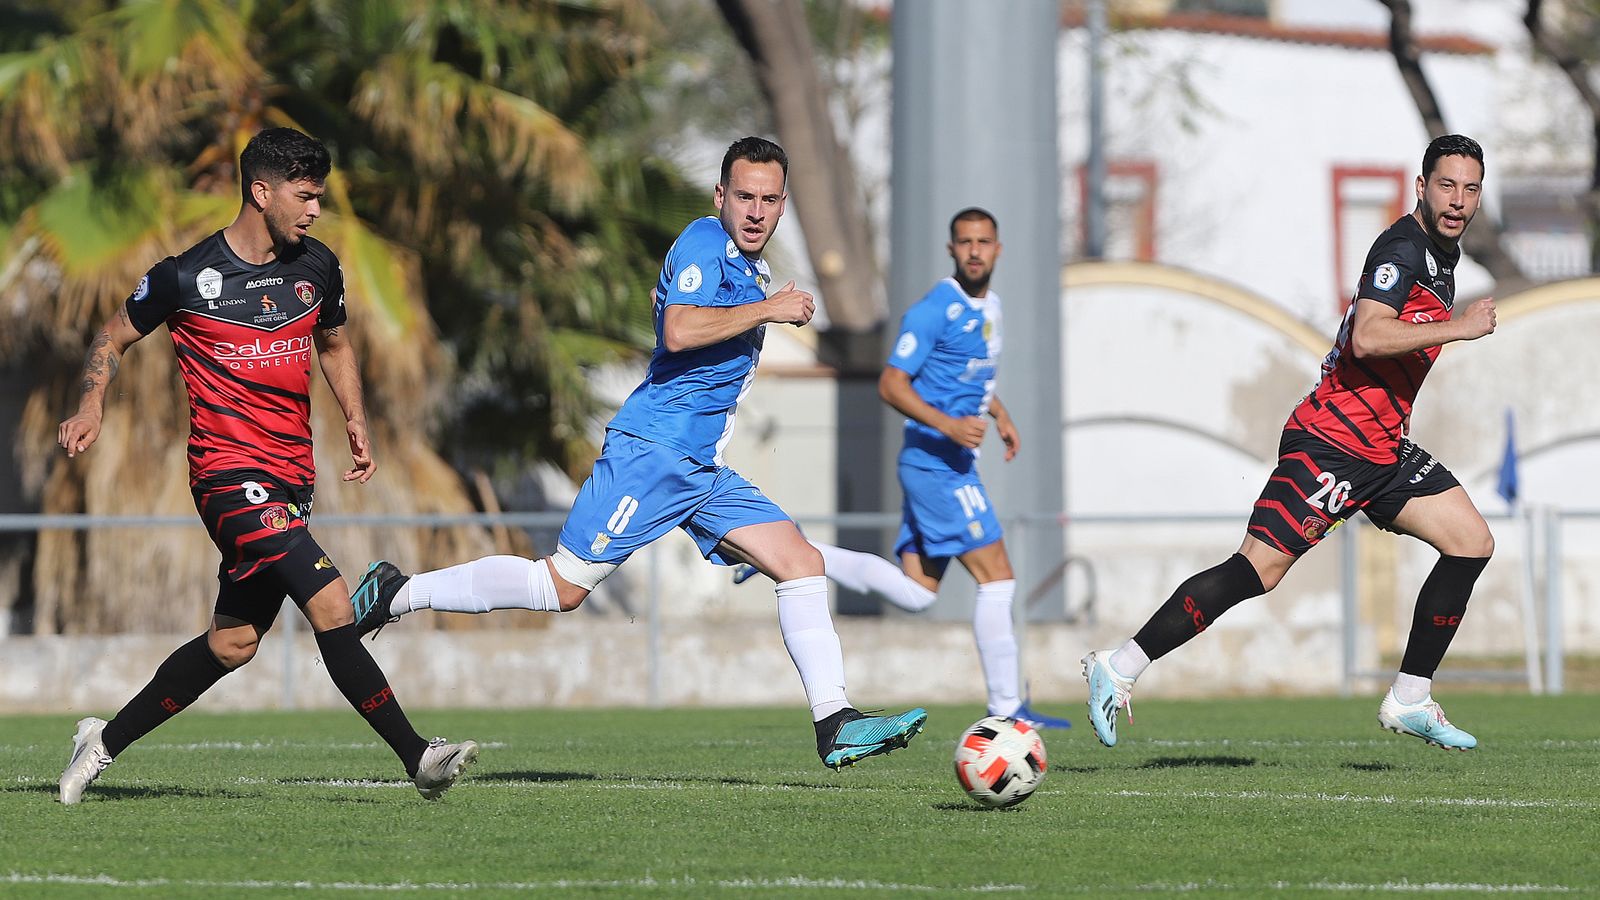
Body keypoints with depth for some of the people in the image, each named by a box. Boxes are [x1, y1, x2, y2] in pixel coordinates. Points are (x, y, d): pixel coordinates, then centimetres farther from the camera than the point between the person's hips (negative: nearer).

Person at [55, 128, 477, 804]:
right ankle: (417, 756, -21)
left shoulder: (317, 268, 9)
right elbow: (114, 337, 8)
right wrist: (91, 406, -8)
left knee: (232, 643, 10)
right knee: (331, 606, -21)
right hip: (229, 472, -7)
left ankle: (106, 741, 27)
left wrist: (356, 422, 14)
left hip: (290, 478, 7)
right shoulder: (187, 277, -6)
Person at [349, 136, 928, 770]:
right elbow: (678, 332, -26)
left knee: (803, 564, -2)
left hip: (705, 468, 9)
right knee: (563, 587, -9)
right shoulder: (703, 242, -10)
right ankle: (399, 592, 3)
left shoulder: (752, 269, 19)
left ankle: (834, 724, -4)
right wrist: (767, 309, -18)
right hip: (653, 450, -9)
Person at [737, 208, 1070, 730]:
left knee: (914, 593, 10)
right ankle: (1006, 708, -5)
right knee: (997, 578, -9)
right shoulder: (935, 311, -13)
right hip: (938, 465, -9)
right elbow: (891, 384, -16)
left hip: (952, 464, 9)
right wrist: (948, 425, -26)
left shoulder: (989, 305, 15)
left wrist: (999, 413, 19)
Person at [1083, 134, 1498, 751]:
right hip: (1333, 440, -10)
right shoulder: (1403, 248, -15)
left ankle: (1409, 701, 5)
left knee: (1472, 543, 2)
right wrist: (1458, 327, -25)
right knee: (1260, 568, -16)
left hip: (1384, 448, 10)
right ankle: (1118, 669, -11)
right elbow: (1367, 336, -29)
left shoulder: (1444, 255, 16)